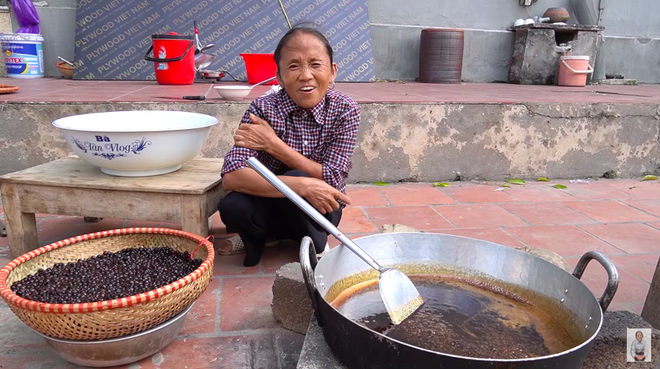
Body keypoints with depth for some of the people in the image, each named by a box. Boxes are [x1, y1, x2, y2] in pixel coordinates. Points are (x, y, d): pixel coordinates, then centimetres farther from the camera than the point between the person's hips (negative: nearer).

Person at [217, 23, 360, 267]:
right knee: (232, 207, -30)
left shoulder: (345, 110, -16)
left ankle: (315, 243, -1)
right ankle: (259, 236, 6)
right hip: (270, 205, 1)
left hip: (318, 210, 0)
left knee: (297, 179, -31)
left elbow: (331, 180, -21)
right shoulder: (263, 108, -17)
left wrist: (273, 144, -27)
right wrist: (304, 185, -39)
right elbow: (231, 176, -29)